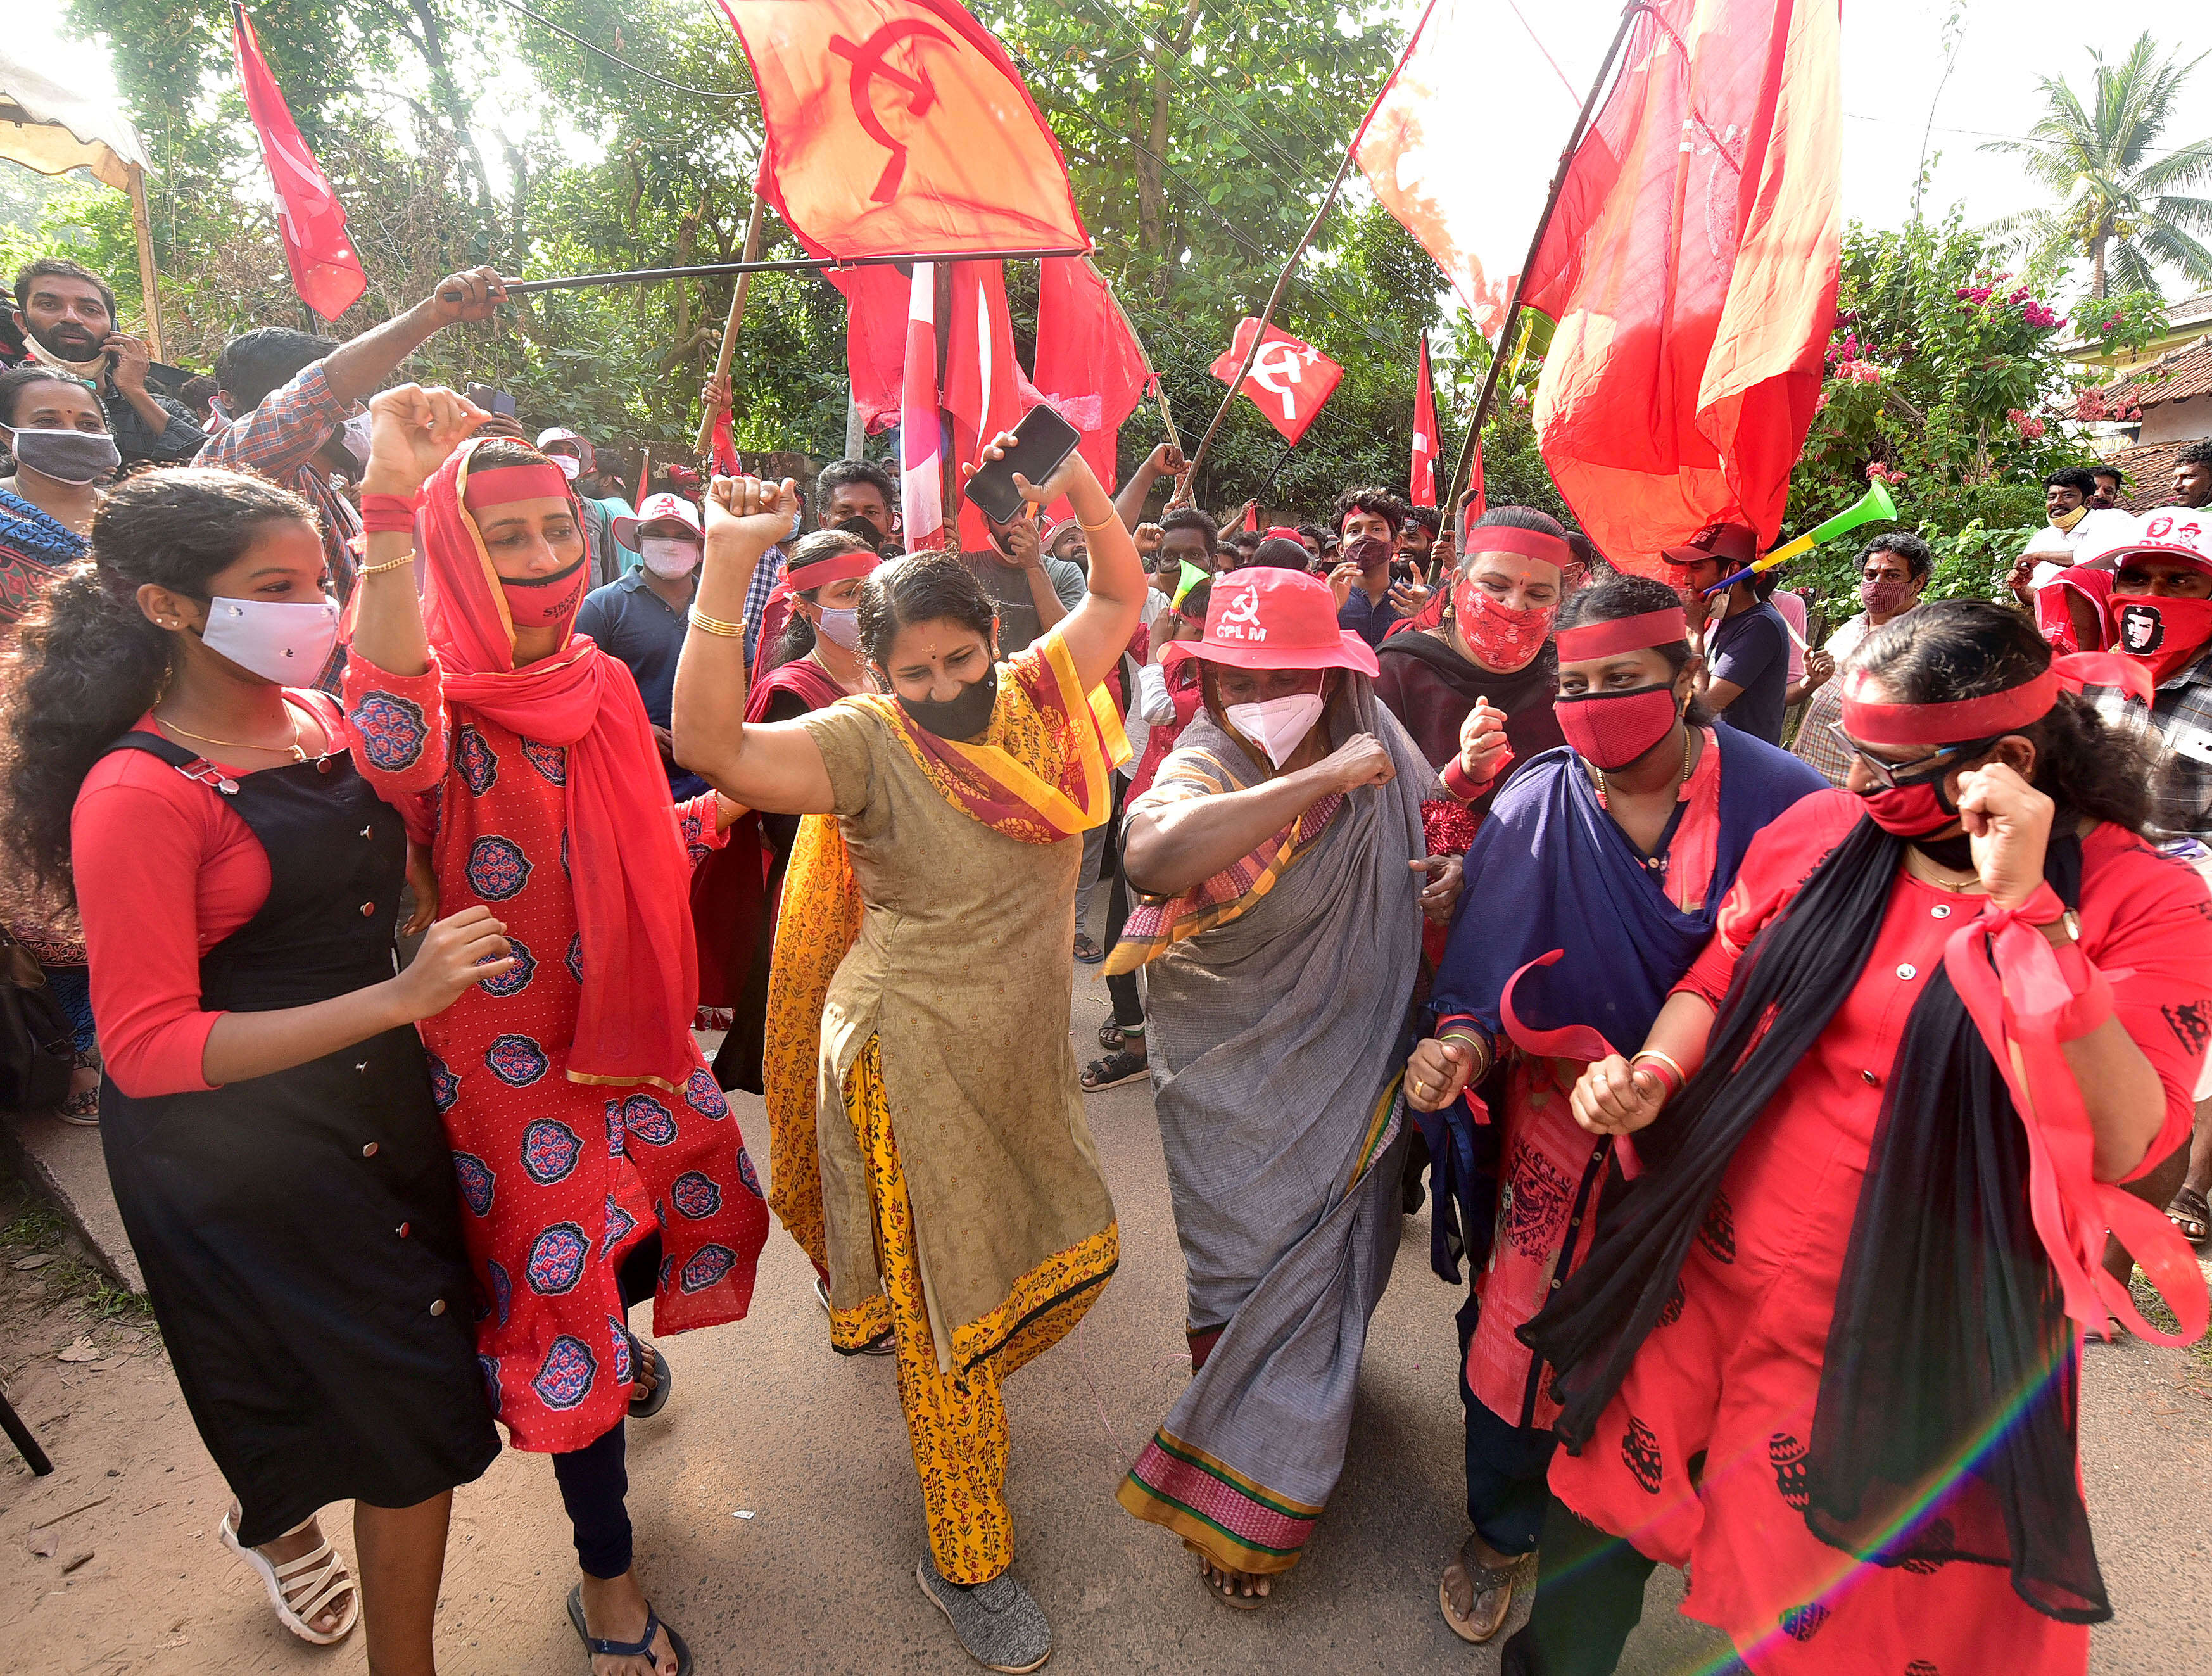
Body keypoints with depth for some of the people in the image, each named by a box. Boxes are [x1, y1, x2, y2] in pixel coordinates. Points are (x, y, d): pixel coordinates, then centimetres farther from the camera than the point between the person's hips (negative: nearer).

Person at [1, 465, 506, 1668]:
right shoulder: (138, 794, -19)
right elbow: (144, 1048, -24)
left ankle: (272, 1519, 49)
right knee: (416, 1408, 3)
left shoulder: (324, 723, 1)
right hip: (235, 1142, -6)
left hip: (376, 1092, 6)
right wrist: (398, 999, -33)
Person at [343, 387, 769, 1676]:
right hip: (512, 1058, -6)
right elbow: (390, 748, -45)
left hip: (634, 1026, 6)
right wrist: (392, 502, -47)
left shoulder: (603, 685, 1)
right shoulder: (441, 705, -18)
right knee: (566, 1293, 7)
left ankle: (613, 1333, 58)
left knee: (702, 1210, 21)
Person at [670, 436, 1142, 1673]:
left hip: (1024, 1052, 6)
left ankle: (952, 1393, 52)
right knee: (947, 1307, 8)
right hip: (917, 1059, -6)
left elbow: (1122, 597, 8)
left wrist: (1081, 485, -6)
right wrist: (729, 571, -35)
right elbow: (713, 746, -30)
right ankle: (965, 1561, 30)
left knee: (1075, 1255, 21)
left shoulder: (1033, 700, -1)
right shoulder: (867, 746, -16)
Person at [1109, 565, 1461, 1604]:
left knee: (1333, 1247, 24)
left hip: (1353, 1073, 6)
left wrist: (1452, 879, -9)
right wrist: (1321, 778, -44)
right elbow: (1152, 855, -48)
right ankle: (1235, 1506, 32)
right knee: (1258, 1270, 7)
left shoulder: (1375, 748, -5)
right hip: (1238, 1084, -5)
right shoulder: (1204, 767, -23)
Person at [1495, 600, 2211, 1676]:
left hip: (1916, 1343, -3)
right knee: (1595, 1533, 19)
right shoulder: (1822, 830, -3)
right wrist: (1654, 1077, -11)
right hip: (1708, 1281, 4)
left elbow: (2117, 1144, -23)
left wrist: (2025, 910, -29)